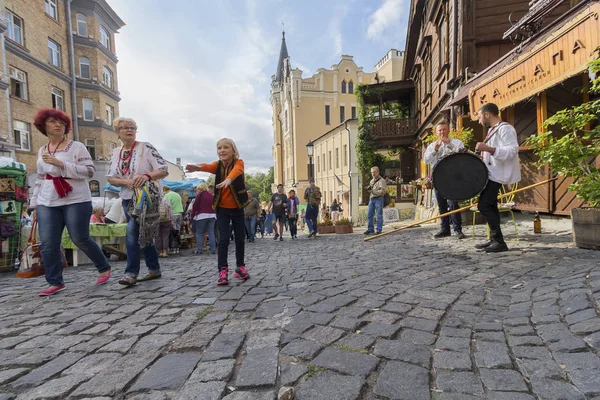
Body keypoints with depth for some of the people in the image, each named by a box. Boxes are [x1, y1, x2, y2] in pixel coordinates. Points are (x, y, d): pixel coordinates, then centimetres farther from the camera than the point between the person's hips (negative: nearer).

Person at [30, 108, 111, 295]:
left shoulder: (76, 146, -1)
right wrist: (35, 204, 19)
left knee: (81, 240, -2)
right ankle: (55, 283, 13)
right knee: (48, 244, 1)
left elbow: (89, 171, -12)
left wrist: (60, 163, -19)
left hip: (76, 201, -5)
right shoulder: (42, 150, 16)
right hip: (47, 203, 6)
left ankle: (104, 268, 18)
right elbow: (40, 179, 21)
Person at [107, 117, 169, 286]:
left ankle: (131, 273, -8)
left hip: (146, 196, -6)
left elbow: (164, 170, -10)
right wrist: (126, 182, -13)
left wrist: (147, 176, -27)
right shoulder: (116, 153, 11)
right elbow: (110, 178, 6)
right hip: (127, 198, 6)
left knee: (132, 231, -17)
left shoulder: (145, 147, -5)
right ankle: (154, 269, 22)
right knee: (143, 235, 10)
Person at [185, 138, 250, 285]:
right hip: (222, 208, 1)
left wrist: (229, 179, -57)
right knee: (223, 239, -7)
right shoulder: (218, 165, -1)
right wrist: (198, 167, -50)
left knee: (240, 239, 8)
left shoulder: (239, 162, -8)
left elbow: (236, 171, -33)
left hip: (237, 208, -1)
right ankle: (223, 270, 0)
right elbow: (209, 167, -25)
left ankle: (240, 267, 24)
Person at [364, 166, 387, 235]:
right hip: (371, 199, 7)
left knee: (379, 215, -2)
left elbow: (383, 191, -16)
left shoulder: (381, 180, -6)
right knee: (369, 214, 6)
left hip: (379, 199, -7)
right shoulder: (371, 181, 19)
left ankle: (379, 230, 5)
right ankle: (370, 229, 15)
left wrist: (374, 192, -22)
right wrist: (369, 188, 9)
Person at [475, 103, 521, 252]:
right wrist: (482, 156, 11)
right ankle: (494, 239, 21)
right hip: (491, 173, 11)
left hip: (497, 174, -11)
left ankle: (500, 242, -8)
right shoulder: (492, 130, 17)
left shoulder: (505, 128, -14)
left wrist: (488, 148, -34)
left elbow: (512, 151, -26)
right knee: (490, 206, 13)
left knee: (484, 205, -15)